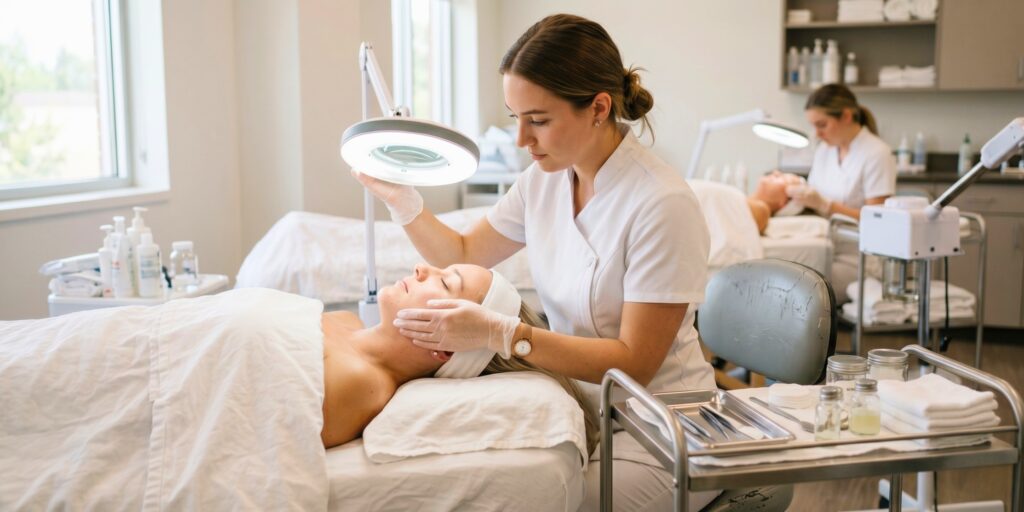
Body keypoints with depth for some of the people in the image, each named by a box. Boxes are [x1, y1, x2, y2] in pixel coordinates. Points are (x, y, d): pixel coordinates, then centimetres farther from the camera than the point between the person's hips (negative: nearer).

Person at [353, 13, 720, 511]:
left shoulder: (661, 205, -23)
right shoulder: (545, 178, -1)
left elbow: (634, 362, -21)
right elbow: (464, 255, 13)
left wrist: (500, 334, -29)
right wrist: (402, 199, -5)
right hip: (580, 405, 6)